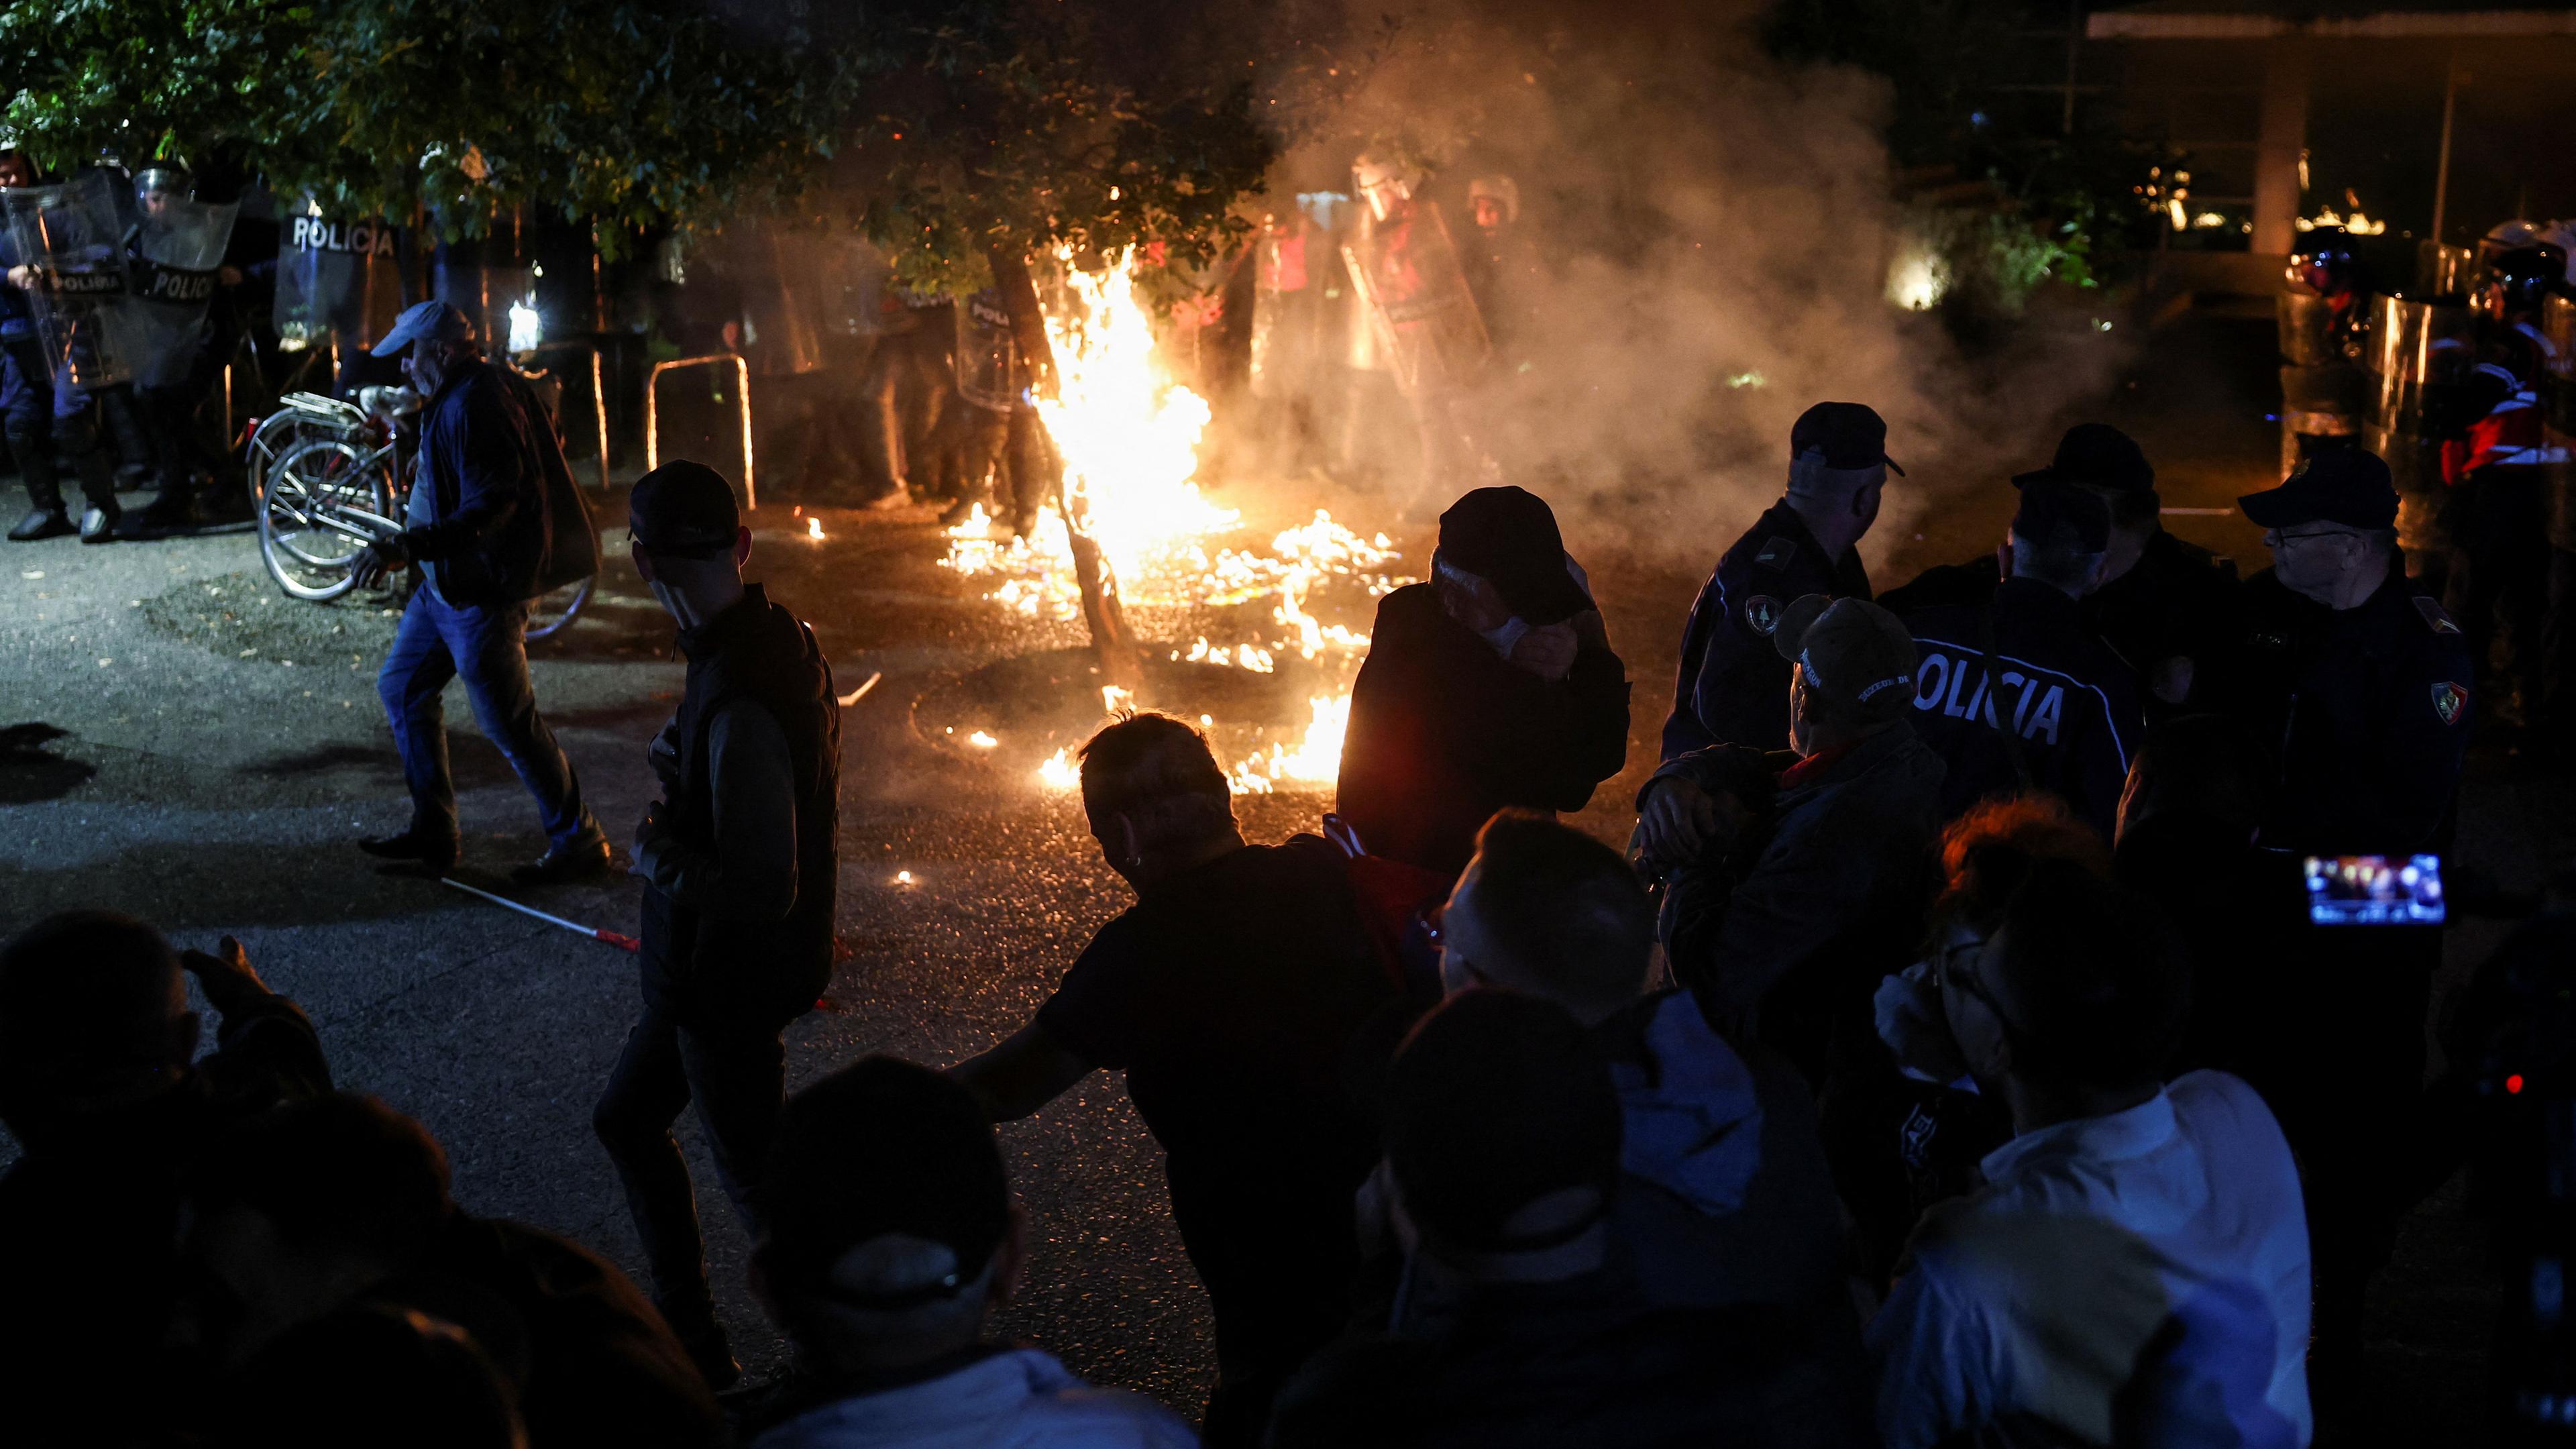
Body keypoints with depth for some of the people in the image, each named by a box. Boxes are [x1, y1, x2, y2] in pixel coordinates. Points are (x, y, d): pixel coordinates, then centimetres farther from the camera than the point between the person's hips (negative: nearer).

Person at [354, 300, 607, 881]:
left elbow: (490, 506, -32)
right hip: (448, 584, 11)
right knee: (402, 687, 15)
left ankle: (578, 842, 9)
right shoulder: (458, 397, 11)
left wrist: (408, 547, -38)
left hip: (483, 593, -11)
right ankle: (433, 831, 22)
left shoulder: (478, 407, -23)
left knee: (509, 719, -4)